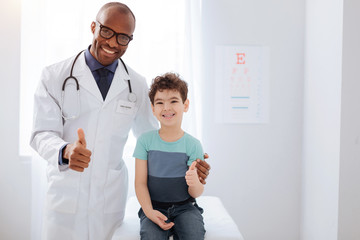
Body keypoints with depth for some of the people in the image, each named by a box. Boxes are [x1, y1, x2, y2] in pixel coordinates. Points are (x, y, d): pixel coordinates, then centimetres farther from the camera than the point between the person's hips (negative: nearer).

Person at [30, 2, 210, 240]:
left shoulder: (137, 85, 4)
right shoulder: (54, 76, -3)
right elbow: (43, 133, -8)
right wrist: (65, 151, -30)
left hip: (112, 197, 2)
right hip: (65, 193, -1)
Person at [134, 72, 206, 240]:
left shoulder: (193, 144, -3)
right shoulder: (145, 141, -1)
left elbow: (197, 193, -4)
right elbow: (140, 183, -2)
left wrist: (194, 183, -27)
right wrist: (149, 211, -17)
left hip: (184, 207, 0)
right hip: (154, 206, 0)